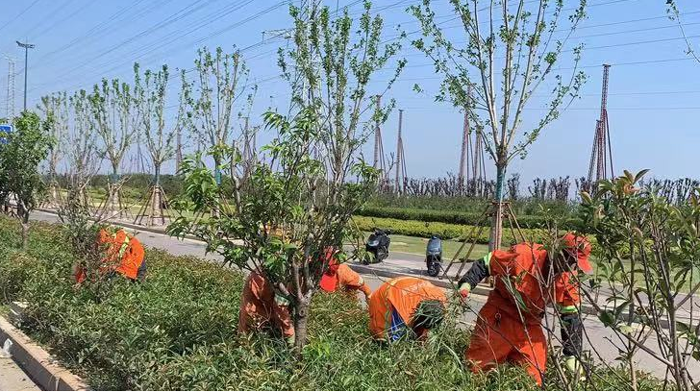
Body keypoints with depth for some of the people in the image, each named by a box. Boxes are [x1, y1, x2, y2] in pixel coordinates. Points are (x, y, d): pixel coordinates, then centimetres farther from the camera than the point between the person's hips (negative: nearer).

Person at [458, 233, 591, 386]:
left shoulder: (569, 280, -10)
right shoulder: (524, 255, -25)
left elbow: (571, 317, -4)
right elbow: (486, 264, -14)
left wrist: (572, 356, -7)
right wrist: (466, 283, -24)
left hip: (530, 324, 4)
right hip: (499, 315, -4)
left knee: (534, 377, 0)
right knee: (476, 366, -3)